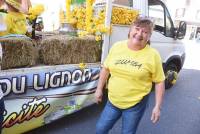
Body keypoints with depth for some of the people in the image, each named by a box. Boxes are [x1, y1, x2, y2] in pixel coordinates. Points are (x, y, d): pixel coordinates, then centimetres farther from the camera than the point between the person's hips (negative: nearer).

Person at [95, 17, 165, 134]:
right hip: (113, 101, 3)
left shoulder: (153, 55, -13)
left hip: (136, 104, -3)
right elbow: (106, 68, 7)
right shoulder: (117, 47, -4)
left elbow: (159, 82, -6)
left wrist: (158, 107, -7)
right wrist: (99, 89, 9)